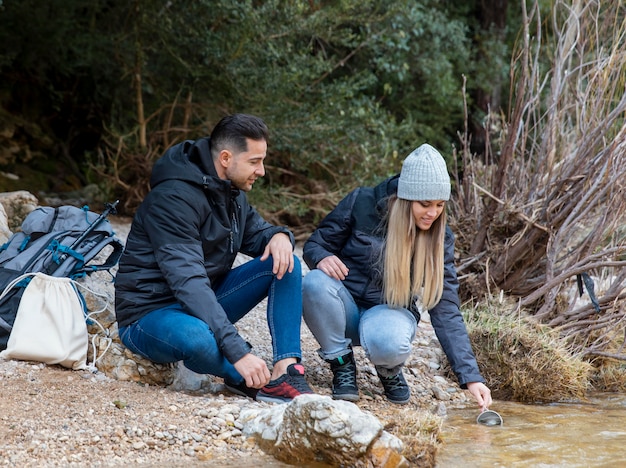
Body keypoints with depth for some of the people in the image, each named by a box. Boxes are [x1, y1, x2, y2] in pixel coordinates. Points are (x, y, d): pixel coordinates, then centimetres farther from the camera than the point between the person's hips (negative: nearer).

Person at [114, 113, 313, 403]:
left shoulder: (230, 190, 4)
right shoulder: (175, 197, -24)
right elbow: (188, 282, -33)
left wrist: (278, 236, -12)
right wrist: (238, 352, -39)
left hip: (204, 303, 9)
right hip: (150, 314, -9)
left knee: (284, 264, -6)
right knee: (199, 340, -42)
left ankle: (287, 369, -19)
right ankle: (250, 381, -13)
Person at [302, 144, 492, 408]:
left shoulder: (440, 239, -9)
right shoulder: (361, 203, -12)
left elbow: (446, 311, -11)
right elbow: (315, 244, -1)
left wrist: (470, 376, -19)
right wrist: (322, 258, -28)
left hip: (390, 312, -1)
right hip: (345, 306, 1)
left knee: (388, 344, -38)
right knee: (316, 283, -34)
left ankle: (389, 372, 1)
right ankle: (342, 365, -11)